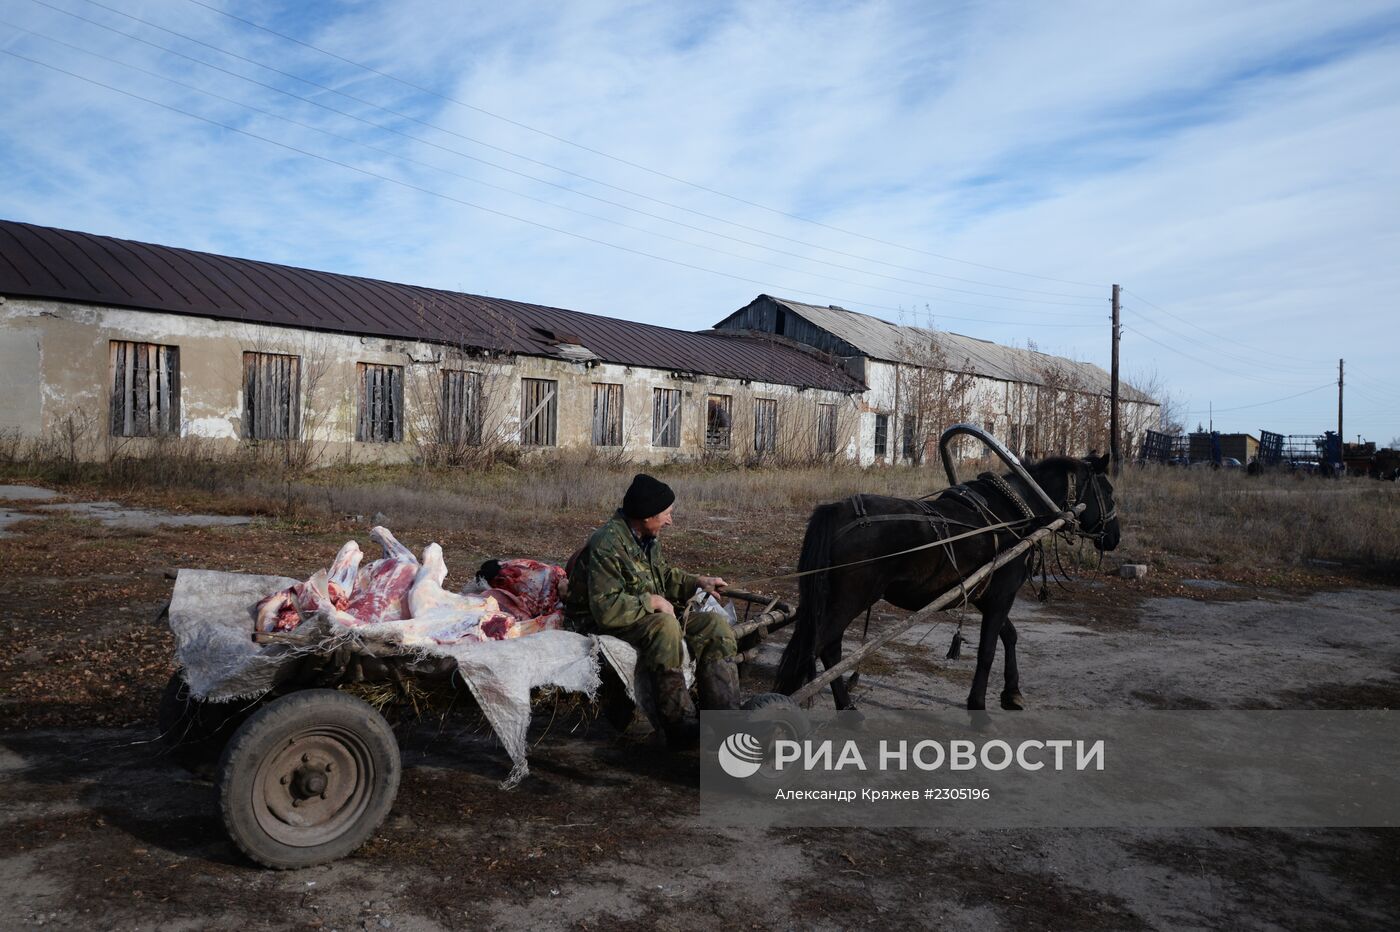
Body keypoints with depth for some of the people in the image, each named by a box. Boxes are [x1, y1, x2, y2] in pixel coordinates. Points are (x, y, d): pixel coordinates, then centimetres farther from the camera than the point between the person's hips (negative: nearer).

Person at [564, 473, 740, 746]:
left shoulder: (648, 538, 4)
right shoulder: (607, 545, -24)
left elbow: (663, 574, 24)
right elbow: (606, 610, -31)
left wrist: (697, 582, 10)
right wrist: (652, 601, -22)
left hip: (648, 616, 9)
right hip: (603, 626, -9)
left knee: (716, 623, -5)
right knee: (665, 625, -37)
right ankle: (679, 726, -29)